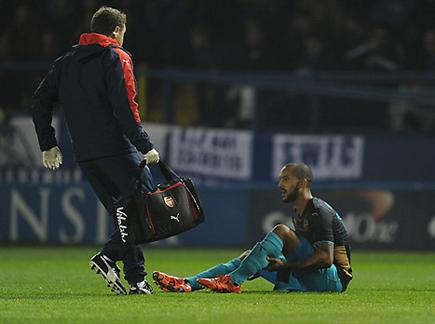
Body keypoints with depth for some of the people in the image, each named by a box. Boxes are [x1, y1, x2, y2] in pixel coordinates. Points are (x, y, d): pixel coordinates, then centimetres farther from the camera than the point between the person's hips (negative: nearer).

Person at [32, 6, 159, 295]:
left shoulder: (66, 62, 19)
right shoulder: (116, 57, -2)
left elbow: (40, 101, 17)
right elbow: (125, 107, -13)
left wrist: (48, 144, 21)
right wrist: (146, 146, -13)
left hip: (85, 156, 7)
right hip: (116, 148, -7)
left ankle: (136, 279, 0)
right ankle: (109, 256, -20)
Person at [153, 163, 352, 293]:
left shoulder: (319, 212, -13)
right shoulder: (298, 213, 18)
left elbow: (326, 258, -22)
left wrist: (286, 265, -18)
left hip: (334, 278, -9)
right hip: (310, 281, 9)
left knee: (281, 231, -22)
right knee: (248, 257, 3)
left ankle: (233, 281, -23)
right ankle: (187, 284, -10)